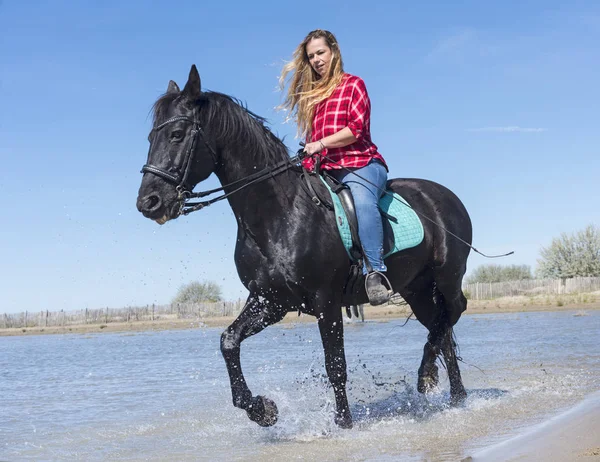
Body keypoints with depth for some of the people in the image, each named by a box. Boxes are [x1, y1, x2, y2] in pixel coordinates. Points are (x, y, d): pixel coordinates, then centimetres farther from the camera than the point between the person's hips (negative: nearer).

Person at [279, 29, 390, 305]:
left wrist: (319, 144, -12)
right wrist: (307, 166, 9)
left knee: (363, 202, -37)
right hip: (324, 171, 7)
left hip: (361, 163, -7)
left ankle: (375, 273, -42)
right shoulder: (311, 94, 24)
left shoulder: (353, 84, 6)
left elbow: (357, 129, -7)